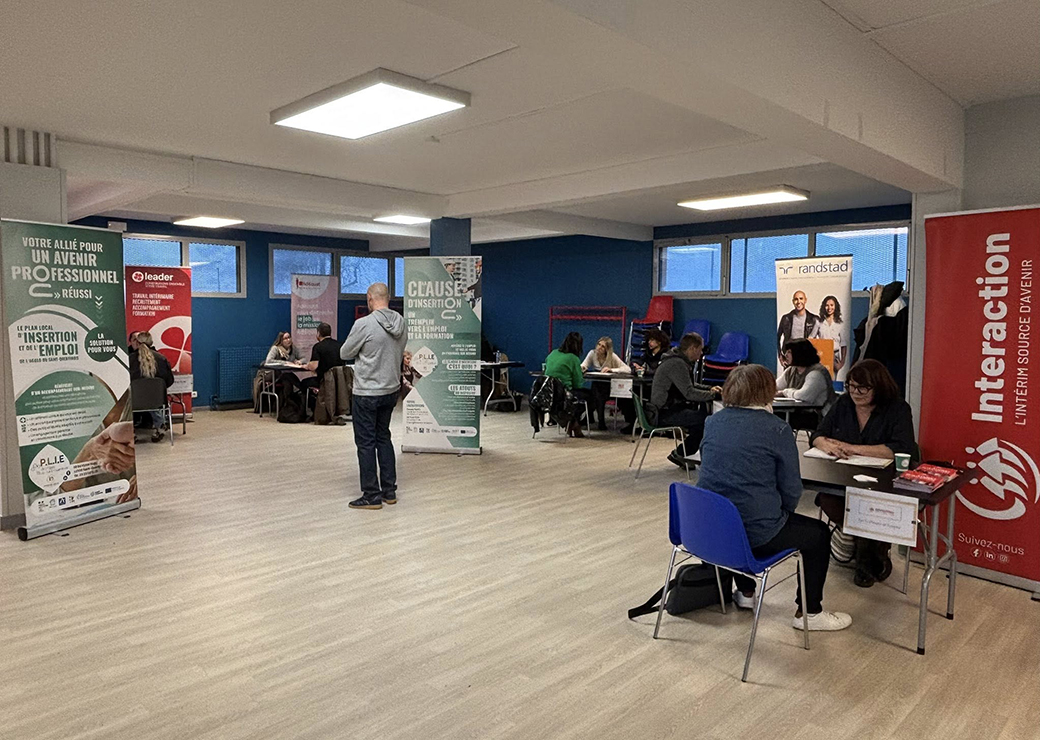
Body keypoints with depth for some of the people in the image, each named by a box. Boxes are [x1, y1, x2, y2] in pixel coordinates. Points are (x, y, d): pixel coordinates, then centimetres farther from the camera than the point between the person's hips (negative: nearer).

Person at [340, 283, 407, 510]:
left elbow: (345, 354, -7)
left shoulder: (364, 324, -19)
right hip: (391, 389, 7)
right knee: (383, 438, 18)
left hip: (367, 392, -7)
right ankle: (389, 491, 21)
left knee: (366, 442, 3)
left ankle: (372, 496, 8)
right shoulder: (401, 323, 2)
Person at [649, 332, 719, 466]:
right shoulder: (677, 364, -19)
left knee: (705, 409, 5)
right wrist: (712, 394, -12)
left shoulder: (681, 361, 14)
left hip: (670, 407, 11)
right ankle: (679, 454, -5)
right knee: (704, 418, -19)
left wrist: (710, 388, 13)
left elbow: (690, 385, 27)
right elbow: (689, 393, -23)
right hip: (663, 414, -11)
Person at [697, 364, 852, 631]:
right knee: (819, 533, 18)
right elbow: (791, 491, -7)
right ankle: (808, 612, 25)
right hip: (754, 534, -6)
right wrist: (783, 512, 15)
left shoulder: (712, 422, 4)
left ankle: (745, 592, 47)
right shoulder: (776, 429, -12)